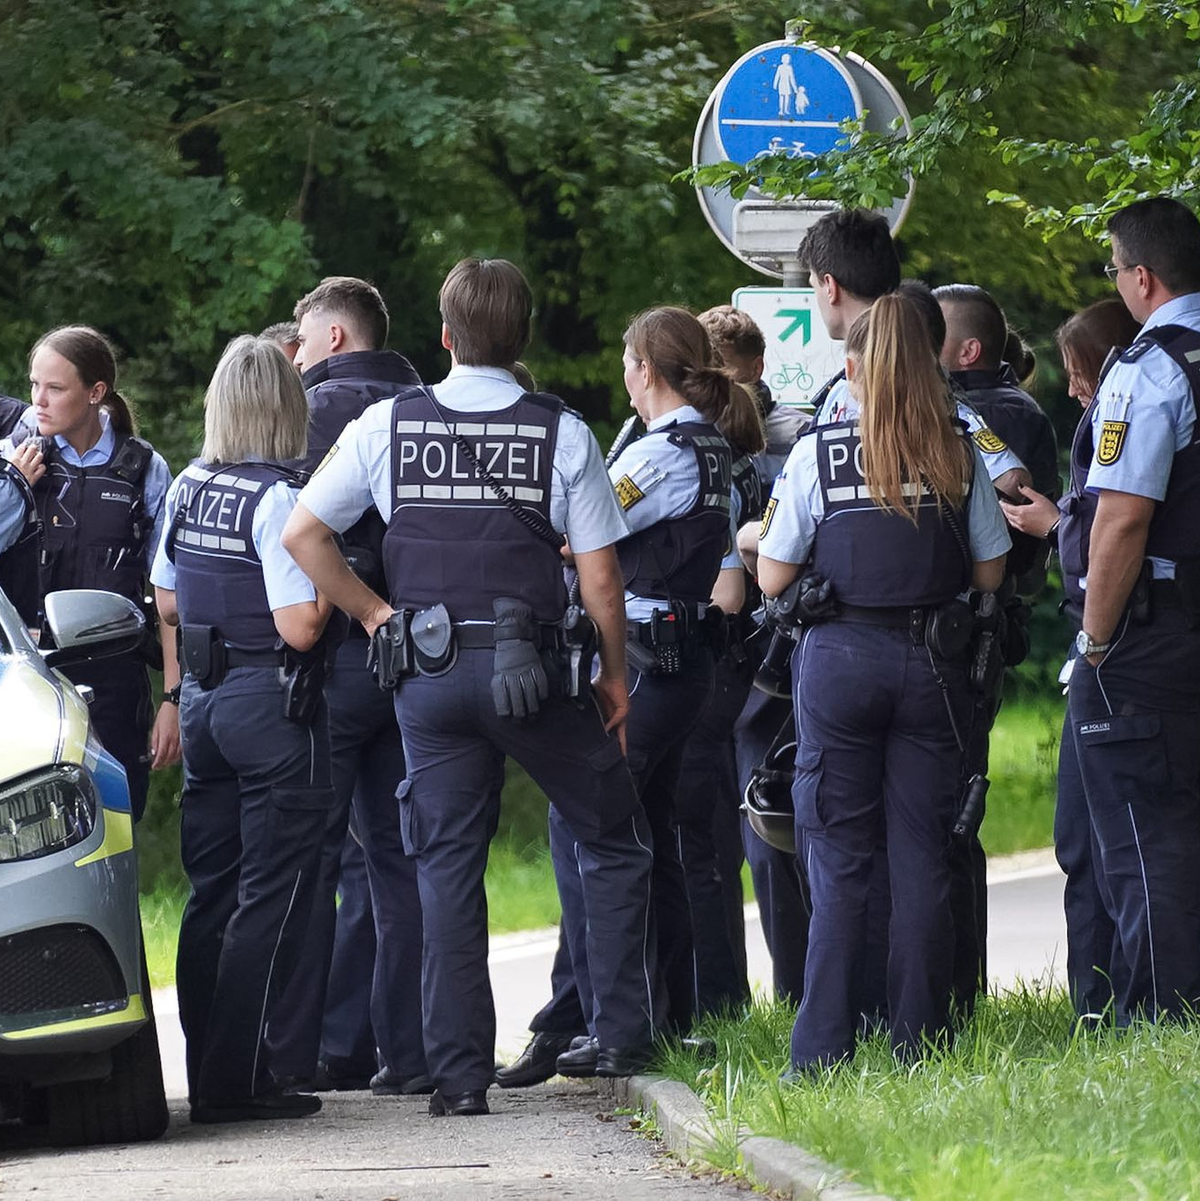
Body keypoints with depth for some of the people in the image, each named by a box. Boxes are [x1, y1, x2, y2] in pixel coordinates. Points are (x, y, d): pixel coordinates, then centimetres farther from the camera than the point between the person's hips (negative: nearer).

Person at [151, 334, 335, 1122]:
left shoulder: (187, 490, 5)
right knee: (270, 898, -3)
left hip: (203, 696, 7)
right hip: (273, 704, -7)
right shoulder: (279, 499, -16)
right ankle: (237, 1081, -5)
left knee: (212, 892, 13)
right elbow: (299, 629, -20)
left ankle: (210, 1073, 15)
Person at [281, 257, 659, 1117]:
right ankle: (622, 1037, 10)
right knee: (614, 843, 14)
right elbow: (600, 576, -3)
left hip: (428, 672, 2)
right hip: (532, 671, -2)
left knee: (447, 869, 6)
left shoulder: (388, 426, 2)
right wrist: (613, 674, 9)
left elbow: (303, 536, 1)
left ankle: (458, 1072, 3)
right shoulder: (561, 433, -3)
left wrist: (372, 612, 9)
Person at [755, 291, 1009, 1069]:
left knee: (838, 860, 2)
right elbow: (990, 574, 4)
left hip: (841, 659, -1)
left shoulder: (818, 455, -5)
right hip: (934, 659, 1)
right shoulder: (959, 456, 0)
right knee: (923, 853, 6)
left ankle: (824, 1050, 0)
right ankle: (920, 1041, 5)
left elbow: (772, 579, -3)